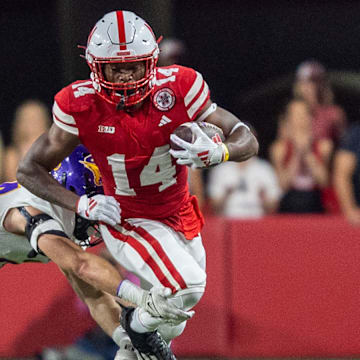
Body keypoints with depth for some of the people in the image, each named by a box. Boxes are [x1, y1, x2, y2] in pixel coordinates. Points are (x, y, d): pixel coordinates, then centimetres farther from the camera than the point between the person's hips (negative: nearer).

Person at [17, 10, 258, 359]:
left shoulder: (177, 88, -18)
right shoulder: (82, 106, -20)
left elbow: (247, 140, -15)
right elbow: (29, 170, -10)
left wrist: (218, 152, -38)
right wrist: (81, 205, -24)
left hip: (181, 220, 4)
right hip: (127, 223, -4)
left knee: (169, 328, 15)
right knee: (187, 286, -28)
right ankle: (138, 323, 3)